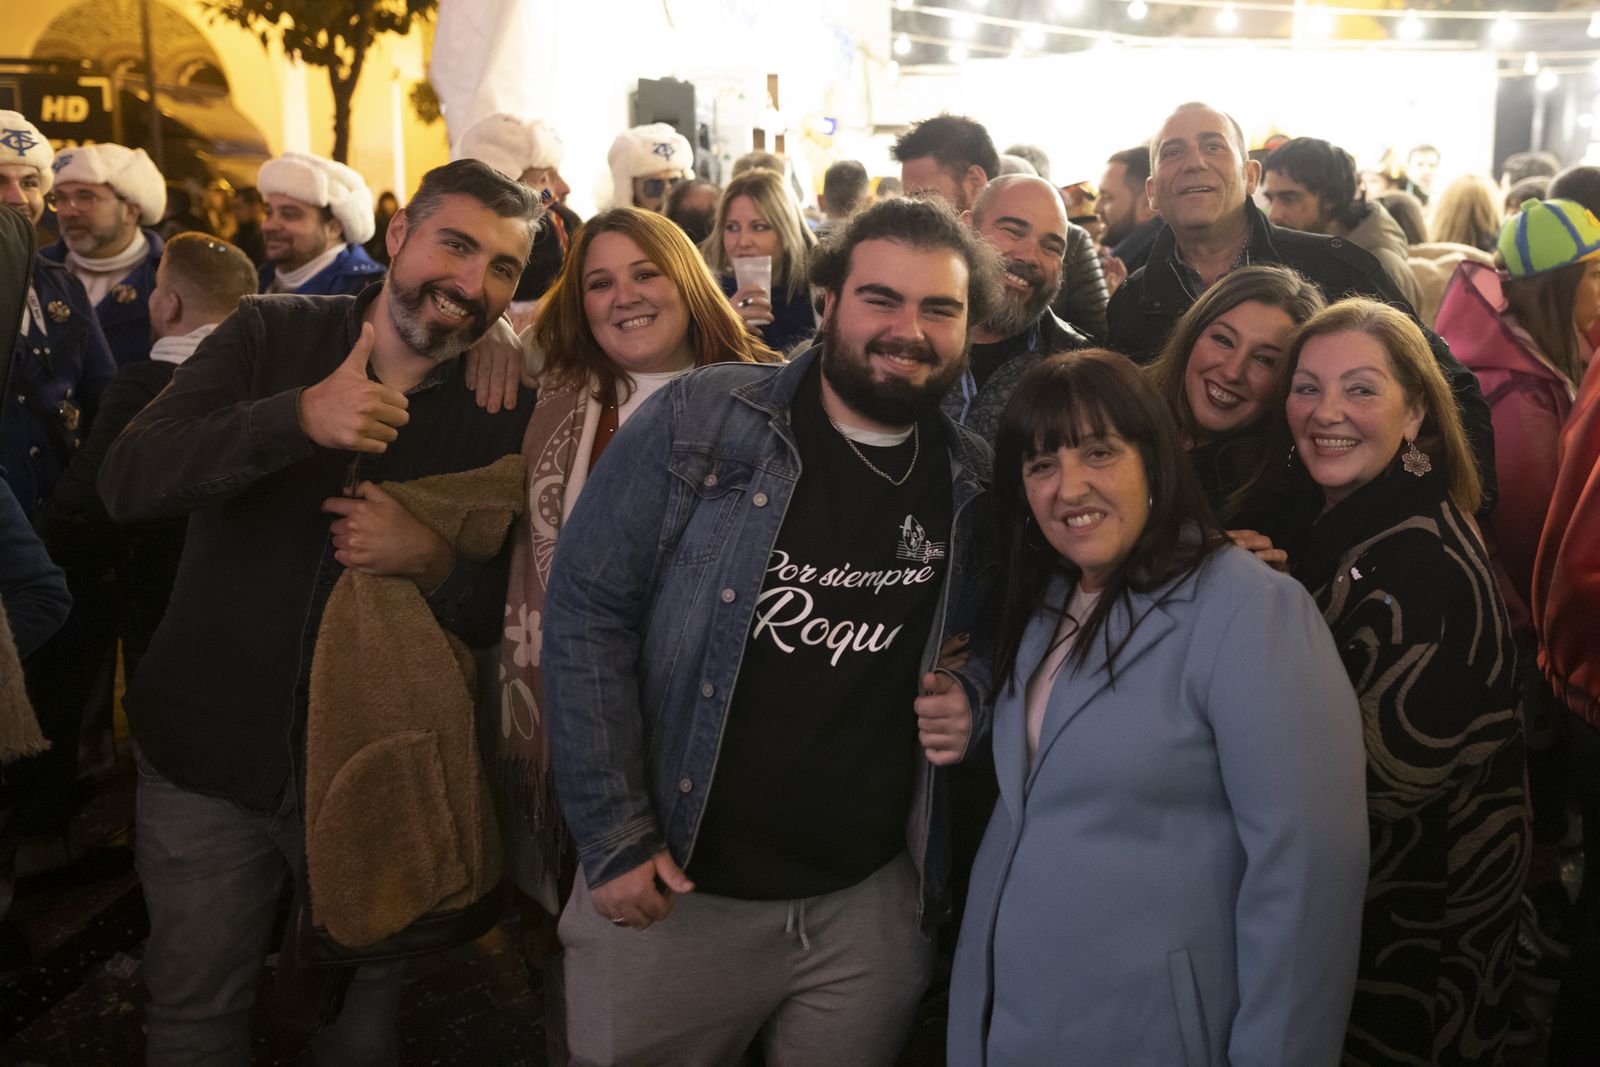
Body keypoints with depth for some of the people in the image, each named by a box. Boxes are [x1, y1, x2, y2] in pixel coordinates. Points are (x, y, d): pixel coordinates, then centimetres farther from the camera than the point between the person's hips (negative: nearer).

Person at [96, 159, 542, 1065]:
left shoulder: (509, 415, -6)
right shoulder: (272, 334, -5)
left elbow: (518, 615, -5)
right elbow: (128, 482, -17)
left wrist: (432, 561, -26)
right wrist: (300, 415, -32)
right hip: (209, 753, 1)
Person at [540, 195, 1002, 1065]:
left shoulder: (982, 484, 0)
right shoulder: (698, 422, -10)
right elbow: (586, 614, -10)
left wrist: (974, 695, -7)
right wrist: (613, 837, -12)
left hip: (873, 901, 3)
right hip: (674, 888, -2)